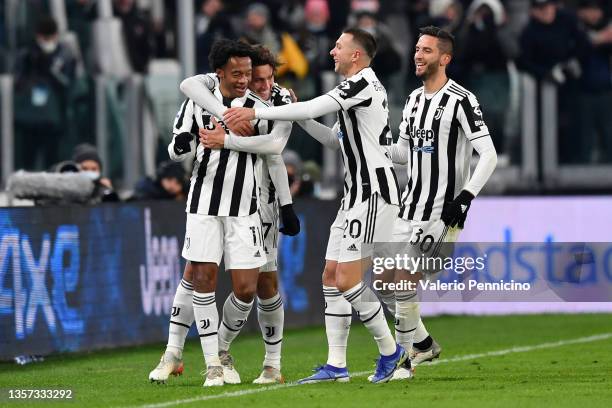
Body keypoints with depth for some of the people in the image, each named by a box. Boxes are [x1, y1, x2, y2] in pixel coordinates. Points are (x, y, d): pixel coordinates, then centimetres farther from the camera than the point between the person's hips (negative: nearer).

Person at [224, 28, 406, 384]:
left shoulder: (363, 83, -12)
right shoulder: (359, 88, 19)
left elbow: (313, 108, -20)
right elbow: (335, 139, 25)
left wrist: (255, 112, -17)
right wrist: (300, 118, 12)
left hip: (374, 193, -11)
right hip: (358, 194, 11)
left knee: (348, 279, -12)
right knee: (332, 276, 6)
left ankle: (390, 351, 0)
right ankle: (336, 366, 6)